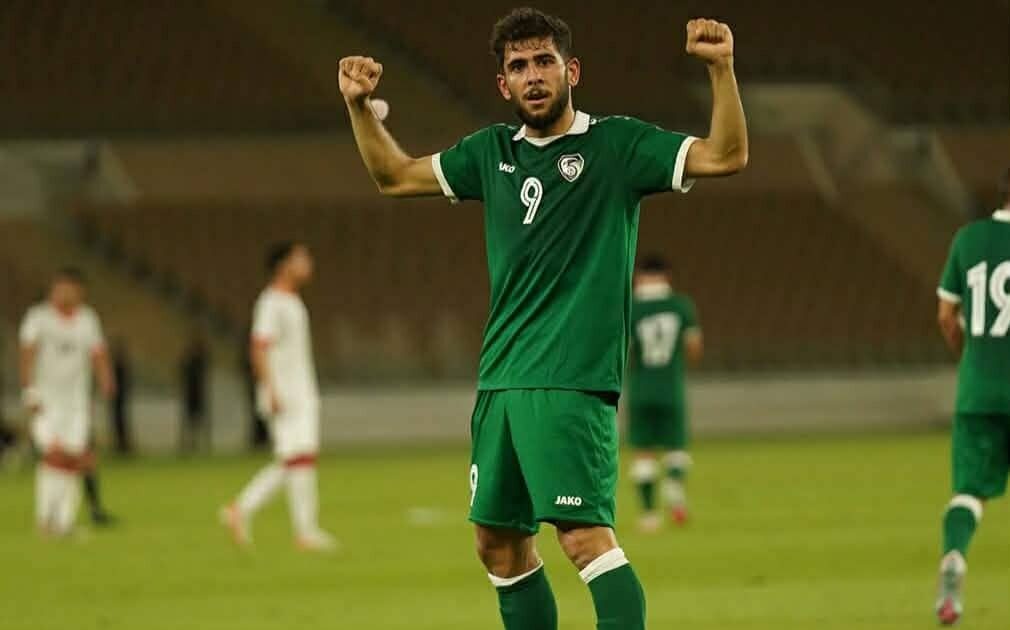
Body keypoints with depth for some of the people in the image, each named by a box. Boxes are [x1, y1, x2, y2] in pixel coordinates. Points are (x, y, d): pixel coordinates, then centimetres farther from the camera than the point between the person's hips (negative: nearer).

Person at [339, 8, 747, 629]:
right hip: (500, 382, 7)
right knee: (500, 546, 10)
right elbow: (395, 175, 26)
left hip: (571, 384, -7)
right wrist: (360, 106, 14)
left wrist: (721, 67, -22)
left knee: (585, 536, -18)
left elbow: (726, 155, -10)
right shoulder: (494, 151, 14)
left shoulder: (616, 145, -1)